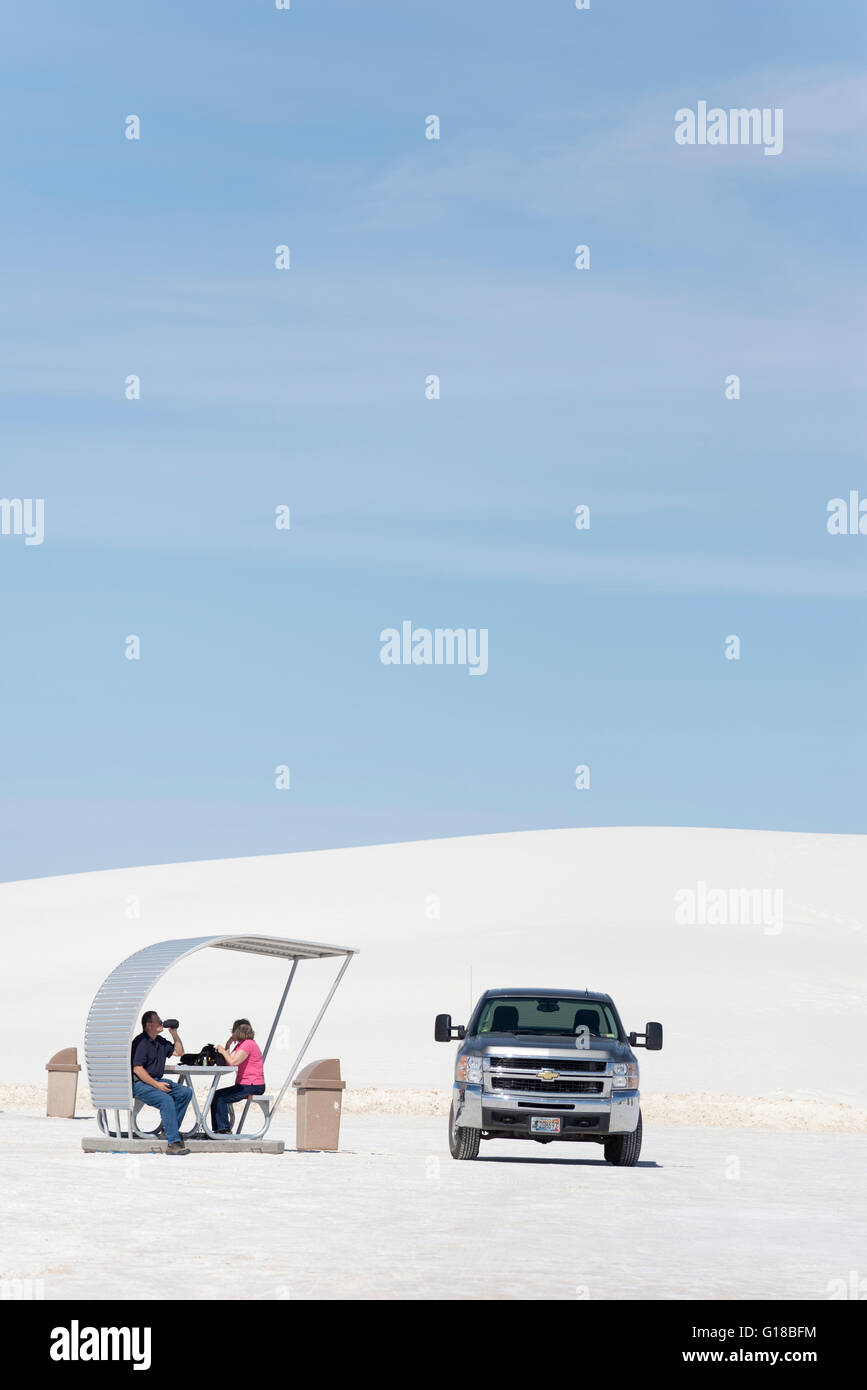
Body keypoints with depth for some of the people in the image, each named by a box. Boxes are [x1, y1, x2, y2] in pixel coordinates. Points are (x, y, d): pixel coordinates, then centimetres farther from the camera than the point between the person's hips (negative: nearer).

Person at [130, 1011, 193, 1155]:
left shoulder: (160, 1041, 15)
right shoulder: (141, 1042, -13)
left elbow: (179, 1052, 25)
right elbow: (137, 1069, -19)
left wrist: (174, 1034, 10)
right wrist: (157, 1085, -21)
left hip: (156, 1081, 9)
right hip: (139, 1084, -9)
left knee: (186, 1092, -5)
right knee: (166, 1099, -31)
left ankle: (169, 1128, 0)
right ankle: (173, 1142, -35)